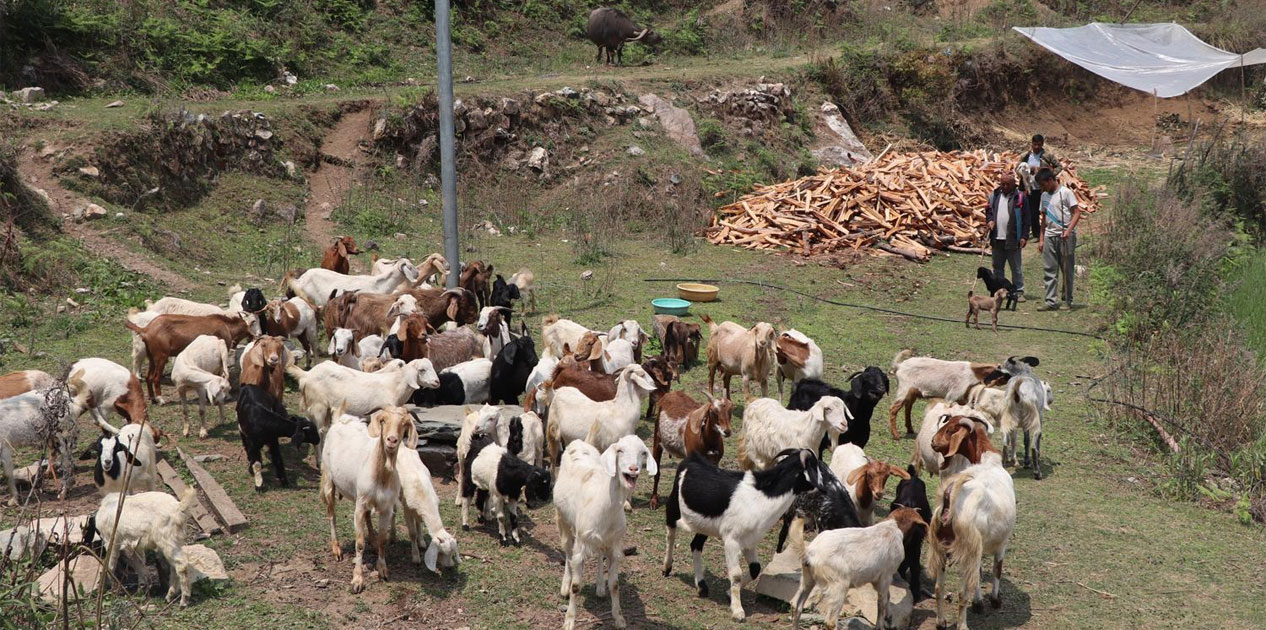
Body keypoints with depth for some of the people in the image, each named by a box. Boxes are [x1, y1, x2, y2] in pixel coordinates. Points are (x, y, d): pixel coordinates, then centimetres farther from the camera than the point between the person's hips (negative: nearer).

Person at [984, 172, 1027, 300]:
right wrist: (989, 220, -1)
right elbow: (988, 210, 21)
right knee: (997, 267, 12)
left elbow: (1026, 219, -5)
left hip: (1012, 239, -5)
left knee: (1016, 268, 1)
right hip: (997, 238, 5)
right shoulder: (994, 195, 9)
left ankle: (1019, 291, 7)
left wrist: (1024, 237, -9)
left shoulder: (1019, 197, -4)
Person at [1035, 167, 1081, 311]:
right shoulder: (1044, 196, 14)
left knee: (1067, 269, 2)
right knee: (1049, 270, 0)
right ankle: (1051, 301, 0)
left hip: (1065, 236, -6)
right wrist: (1041, 239, 14)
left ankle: (1068, 300, 12)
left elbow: (1077, 213, -8)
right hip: (1049, 236, 6)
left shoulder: (1065, 193, -5)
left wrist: (1068, 231, -20)